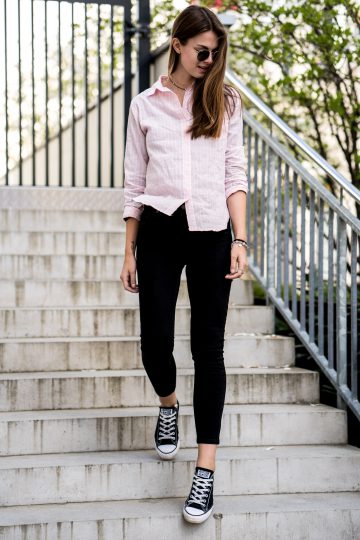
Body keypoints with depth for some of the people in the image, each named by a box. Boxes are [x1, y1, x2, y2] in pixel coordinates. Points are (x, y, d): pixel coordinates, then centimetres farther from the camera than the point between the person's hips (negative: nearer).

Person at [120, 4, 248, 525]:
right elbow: (134, 182, 10)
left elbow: (235, 174, 5)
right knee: (155, 342, 0)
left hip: (211, 233, 0)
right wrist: (129, 252, 7)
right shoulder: (145, 104, 8)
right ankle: (168, 405, 37)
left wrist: (239, 239, -5)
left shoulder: (225, 102, 9)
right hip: (159, 231, 1)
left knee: (208, 347, -2)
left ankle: (206, 471, 0)